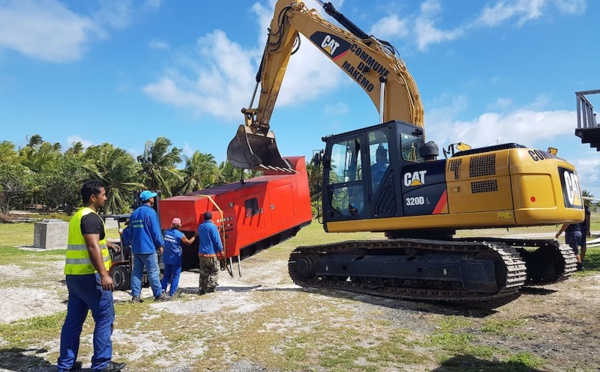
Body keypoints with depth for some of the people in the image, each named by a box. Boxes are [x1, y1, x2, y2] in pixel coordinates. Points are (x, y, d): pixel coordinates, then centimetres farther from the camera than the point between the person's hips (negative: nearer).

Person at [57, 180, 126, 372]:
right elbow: (92, 247, -25)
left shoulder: (77, 216, 16)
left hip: (73, 275, 10)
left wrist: (105, 244, 41)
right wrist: (104, 275, -29)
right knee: (105, 318, -1)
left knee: (73, 319, 14)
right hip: (90, 276, -10)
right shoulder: (91, 217, -15)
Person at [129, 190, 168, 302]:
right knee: (153, 272, -1)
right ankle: (158, 294, 4)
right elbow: (155, 230, -13)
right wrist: (160, 245, -5)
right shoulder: (150, 212, -11)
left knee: (136, 272, 8)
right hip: (147, 248, -8)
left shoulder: (134, 213, 14)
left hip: (136, 248, 8)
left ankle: (135, 295, 8)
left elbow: (131, 231, 20)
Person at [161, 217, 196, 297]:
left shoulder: (166, 232, -1)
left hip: (166, 258, 5)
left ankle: (162, 288, 5)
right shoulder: (180, 235, -15)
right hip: (175, 259, -5)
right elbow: (189, 242, -2)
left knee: (167, 274, 17)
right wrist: (195, 236, 10)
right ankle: (172, 292, 6)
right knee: (175, 276, 6)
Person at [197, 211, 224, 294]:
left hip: (201, 253, 7)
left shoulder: (200, 227, 8)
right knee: (214, 271, 5)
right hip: (211, 253, -7)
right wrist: (221, 250, -4)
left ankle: (202, 289, 12)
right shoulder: (212, 226, -14)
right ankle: (210, 287, -1)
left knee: (203, 272, 13)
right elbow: (217, 240, -14)